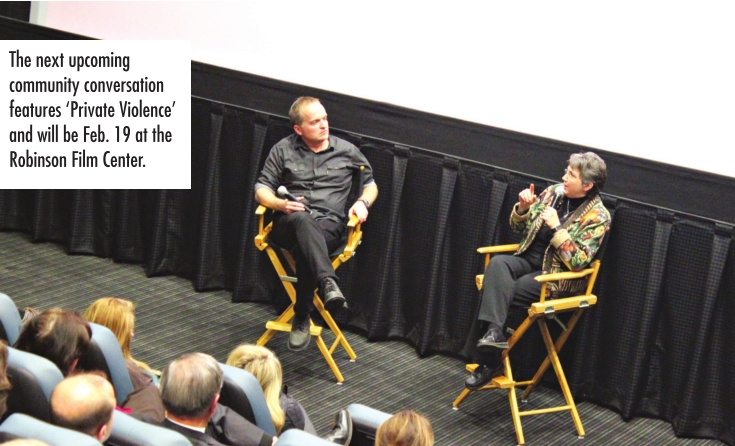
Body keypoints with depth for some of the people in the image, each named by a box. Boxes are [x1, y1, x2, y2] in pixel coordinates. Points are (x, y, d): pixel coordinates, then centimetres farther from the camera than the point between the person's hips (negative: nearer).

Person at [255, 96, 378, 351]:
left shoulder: (346, 151, 14)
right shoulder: (283, 149, 12)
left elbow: (371, 184, 24)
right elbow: (261, 189, 10)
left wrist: (363, 202, 2)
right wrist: (280, 204, -11)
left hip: (329, 224, 0)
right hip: (290, 222, 0)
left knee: (305, 247, -36)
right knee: (303, 220, -40)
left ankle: (301, 318, -28)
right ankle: (328, 283, -57)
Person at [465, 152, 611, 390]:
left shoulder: (598, 217, -11)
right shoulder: (554, 192, 7)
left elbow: (577, 262, -20)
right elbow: (518, 227, 15)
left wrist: (557, 228, -24)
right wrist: (523, 208, -6)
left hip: (557, 276, -6)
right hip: (528, 260, 6)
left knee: (497, 291, -25)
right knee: (498, 263, -29)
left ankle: (491, 360, -12)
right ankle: (494, 333, -42)